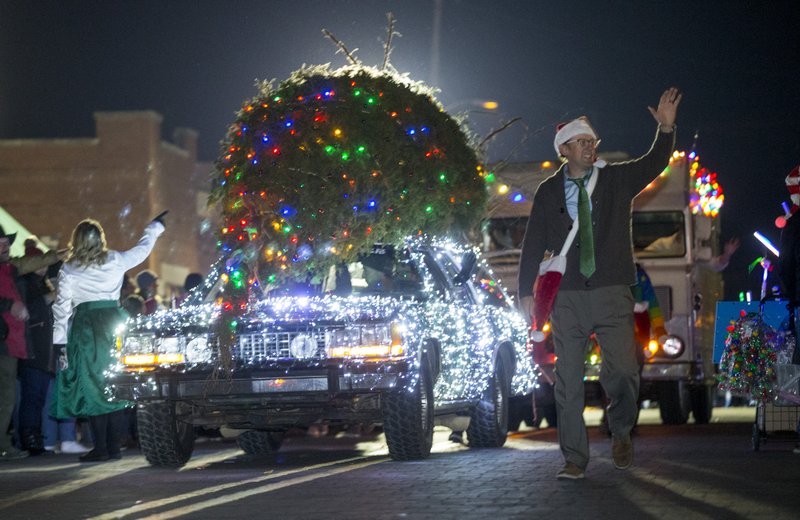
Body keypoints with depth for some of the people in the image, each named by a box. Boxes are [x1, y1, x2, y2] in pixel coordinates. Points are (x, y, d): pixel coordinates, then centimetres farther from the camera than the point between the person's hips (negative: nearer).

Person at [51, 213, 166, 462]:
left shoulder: (68, 270, 0)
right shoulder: (115, 261, 6)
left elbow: (62, 306, -1)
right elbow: (142, 249, 23)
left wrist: (61, 340, 3)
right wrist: (155, 227, 41)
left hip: (85, 327, -3)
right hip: (113, 322, 3)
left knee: (92, 387, -1)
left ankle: (100, 448, -5)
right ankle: (114, 446, 6)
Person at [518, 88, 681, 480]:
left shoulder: (616, 180, 9)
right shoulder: (549, 192, 9)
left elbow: (654, 164, -2)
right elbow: (534, 245, 9)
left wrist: (666, 129, -19)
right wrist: (526, 291, 1)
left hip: (612, 294, -1)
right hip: (567, 297, 1)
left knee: (622, 369, -13)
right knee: (568, 379, -1)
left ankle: (620, 431, 16)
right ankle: (574, 458, 7)